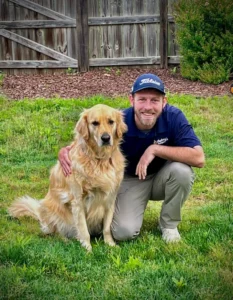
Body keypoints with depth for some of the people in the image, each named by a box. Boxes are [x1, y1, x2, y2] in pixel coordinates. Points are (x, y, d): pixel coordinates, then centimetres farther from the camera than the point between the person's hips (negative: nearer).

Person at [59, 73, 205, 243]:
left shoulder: (173, 117, -26)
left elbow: (199, 158, -33)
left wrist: (155, 149, -36)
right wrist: (66, 151, -32)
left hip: (162, 177, 1)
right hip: (130, 179, -1)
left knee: (181, 169, -33)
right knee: (124, 232, -22)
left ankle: (169, 224, -6)